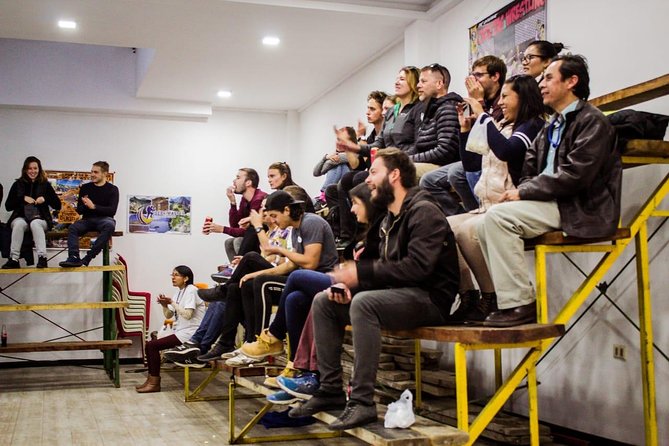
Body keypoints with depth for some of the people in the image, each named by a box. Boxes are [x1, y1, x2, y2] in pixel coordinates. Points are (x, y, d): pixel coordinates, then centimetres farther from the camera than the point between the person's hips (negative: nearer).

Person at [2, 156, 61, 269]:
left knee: (35, 223, -35)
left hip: (40, 219, -1)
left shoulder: (45, 185, 9)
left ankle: (42, 257, -44)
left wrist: (45, 199, -10)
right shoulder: (18, 184, 11)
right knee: (19, 224, -33)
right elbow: (8, 206, 7)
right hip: (21, 217, 1)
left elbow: (58, 206, 7)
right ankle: (13, 259, -36)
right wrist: (23, 198, -6)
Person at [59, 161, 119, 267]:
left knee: (110, 225, -38)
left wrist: (94, 206, -19)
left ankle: (88, 258, -38)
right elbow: (79, 210, 11)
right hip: (87, 219, 3)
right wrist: (85, 206, -13)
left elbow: (112, 210, -8)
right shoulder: (85, 188, 12)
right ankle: (74, 258, -40)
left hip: (104, 218, -3)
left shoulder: (112, 189, 4)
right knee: (73, 228, -28)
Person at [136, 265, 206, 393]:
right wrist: (164, 305, -5)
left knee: (152, 345, -16)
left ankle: (154, 383, -9)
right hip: (180, 332, 9)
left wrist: (172, 303, -18)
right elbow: (169, 315, 15)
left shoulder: (191, 290, -10)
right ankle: (151, 379, 2)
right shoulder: (179, 292, 18)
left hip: (190, 333, -9)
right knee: (150, 345, -1)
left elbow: (188, 314, -20)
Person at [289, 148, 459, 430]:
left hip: (429, 297, -9)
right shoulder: (388, 219, 17)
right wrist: (350, 284, -4)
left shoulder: (423, 211, -12)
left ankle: (362, 401, -29)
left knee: (364, 303, -35)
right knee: (323, 301, 1)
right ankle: (330, 390, 2)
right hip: (397, 292, 10)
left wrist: (360, 272, -23)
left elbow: (417, 267, -24)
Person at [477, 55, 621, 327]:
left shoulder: (592, 121, -6)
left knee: (499, 215, -24)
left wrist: (523, 192, -16)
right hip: (551, 203, 8)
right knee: (485, 224, -7)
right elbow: (530, 170, 17)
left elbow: (575, 175, -18)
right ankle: (506, 298, -6)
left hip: (581, 210, -8)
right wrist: (520, 192, -6)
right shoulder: (552, 126, 21)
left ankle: (519, 304, -21)